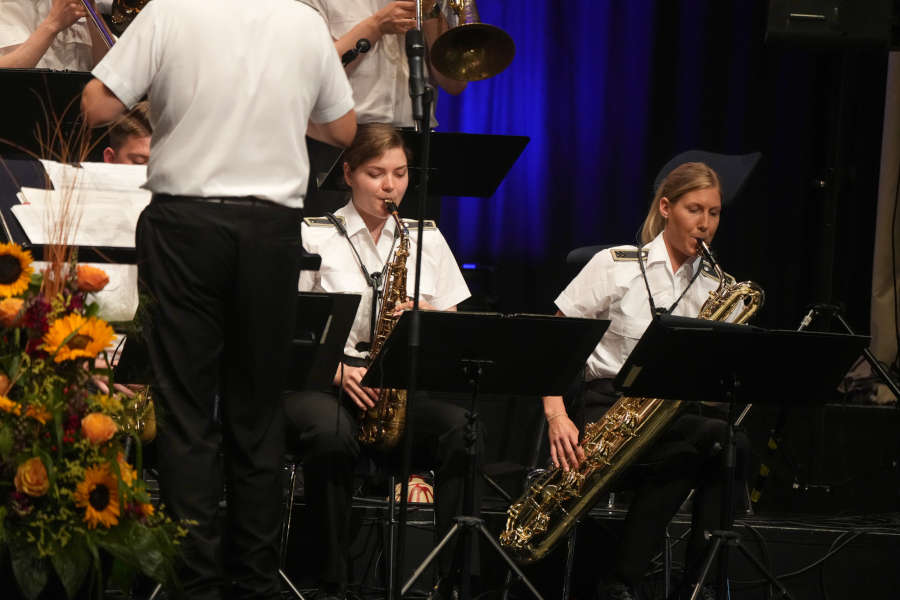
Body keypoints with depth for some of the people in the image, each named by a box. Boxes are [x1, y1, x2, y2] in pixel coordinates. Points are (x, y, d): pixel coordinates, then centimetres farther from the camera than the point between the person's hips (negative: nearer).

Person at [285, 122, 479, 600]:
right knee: (331, 433, -38)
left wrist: (429, 320, -10)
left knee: (462, 429, -29)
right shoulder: (314, 236, 5)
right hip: (325, 381, -3)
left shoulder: (426, 239, 15)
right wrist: (337, 368, -17)